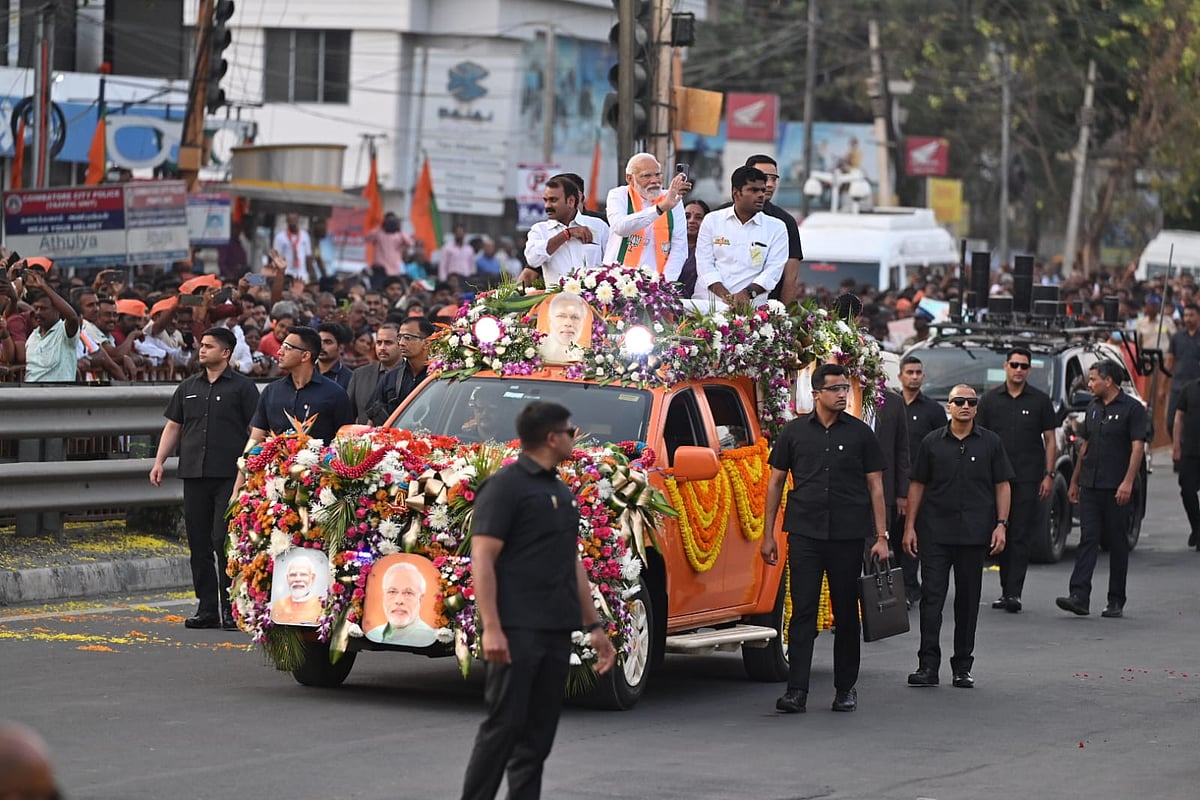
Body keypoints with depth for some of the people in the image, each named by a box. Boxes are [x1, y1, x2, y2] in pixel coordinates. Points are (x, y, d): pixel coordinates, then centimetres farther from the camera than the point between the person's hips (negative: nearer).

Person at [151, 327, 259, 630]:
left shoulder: (242, 387, 1)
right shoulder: (188, 388, 17)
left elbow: (256, 431, -1)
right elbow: (173, 426, 20)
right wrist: (159, 461, 9)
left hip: (230, 476, -5)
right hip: (194, 476, 5)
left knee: (224, 540, -10)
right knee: (199, 542, 5)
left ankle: (230, 608, -5)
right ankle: (207, 608, 11)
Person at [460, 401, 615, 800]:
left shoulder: (562, 493, 18)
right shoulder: (506, 486, -8)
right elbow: (482, 560, -14)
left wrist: (594, 625, 20)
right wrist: (491, 628, -21)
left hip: (557, 632, 8)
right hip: (517, 631, -8)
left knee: (539, 733, 7)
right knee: (504, 726, -9)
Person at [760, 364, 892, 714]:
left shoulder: (860, 433, 4)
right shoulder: (795, 432, 5)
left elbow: (875, 485, 5)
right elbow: (776, 482, 10)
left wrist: (881, 536, -2)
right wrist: (768, 534, 5)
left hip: (848, 536, 0)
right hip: (804, 535, 0)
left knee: (846, 614, 7)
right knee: (802, 612, -4)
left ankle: (845, 689, 16)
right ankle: (797, 691, -6)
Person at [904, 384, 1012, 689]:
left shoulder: (990, 443, 6)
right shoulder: (932, 443, 6)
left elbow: (1002, 485, 7)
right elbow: (917, 485, 9)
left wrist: (1001, 524, -3)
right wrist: (910, 526, 3)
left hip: (974, 534, 1)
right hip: (935, 532, 0)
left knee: (968, 600, 6)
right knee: (931, 596, -7)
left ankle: (963, 667, 14)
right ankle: (928, 666, -8)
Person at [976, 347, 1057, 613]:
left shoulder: (1040, 401, 6)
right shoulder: (990, 399, 9)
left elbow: (1050, 441, 7)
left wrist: (1049, 475, -1)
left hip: (1028, 480, -2)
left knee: (1021, 536, -7)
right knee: (1002, 536, 6)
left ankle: (1013, 593, -11)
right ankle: (1006, 590, 14)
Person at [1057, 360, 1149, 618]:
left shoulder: (1131, 408, -5)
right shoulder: (1093, 409, 16)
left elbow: (1138, 447, -11)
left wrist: (1128, 482, -20)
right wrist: (1075, 480, 21)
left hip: (1116, 489, -5)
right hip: (1090, 487, 6)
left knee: (1117, 543, 2)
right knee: (1087, 540, -4)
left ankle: (1116, 601, 8)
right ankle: (1079, 596, -12)